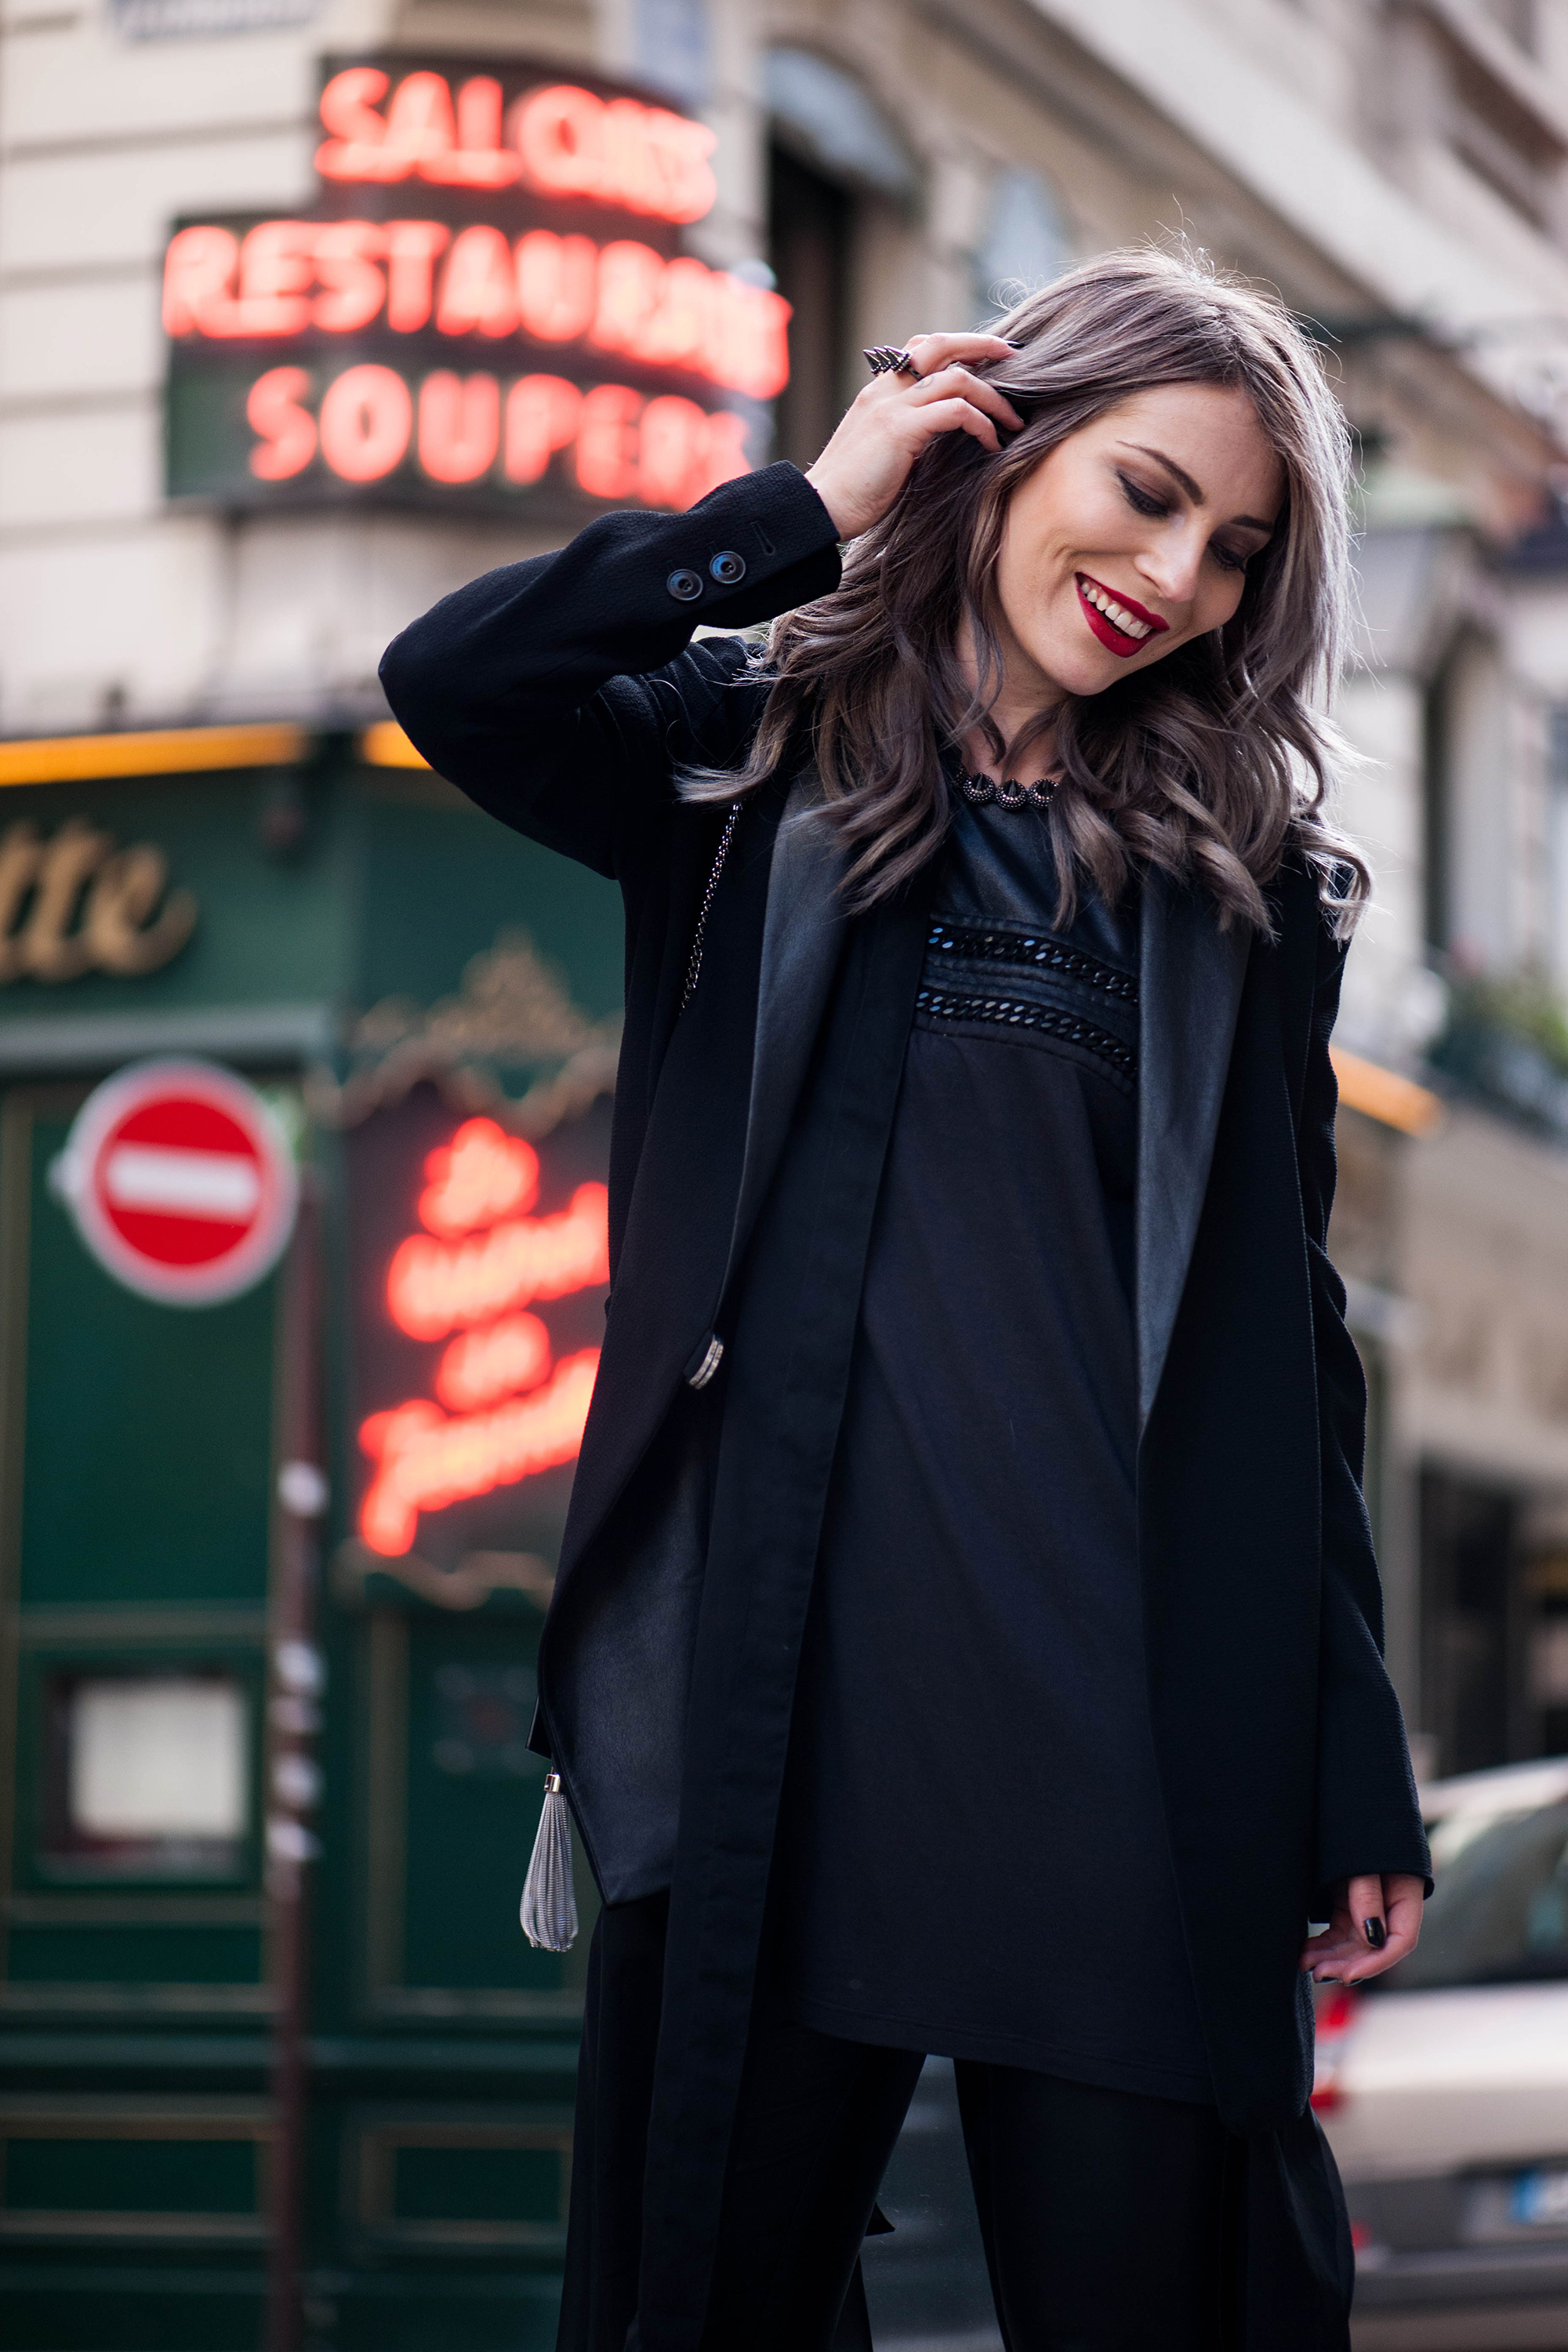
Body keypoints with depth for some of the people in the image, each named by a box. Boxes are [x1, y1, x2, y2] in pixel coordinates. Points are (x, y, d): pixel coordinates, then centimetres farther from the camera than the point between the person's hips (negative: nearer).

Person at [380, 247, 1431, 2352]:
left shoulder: (1234, 869, 13)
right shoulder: (757, 763, 11)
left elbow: (1284, 1330, 11)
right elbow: (452, 681, -9)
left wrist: (1360, 1777, 6)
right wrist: (816, 505, -3)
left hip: (1133, 1713, 1)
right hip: (777, 1684, 0)